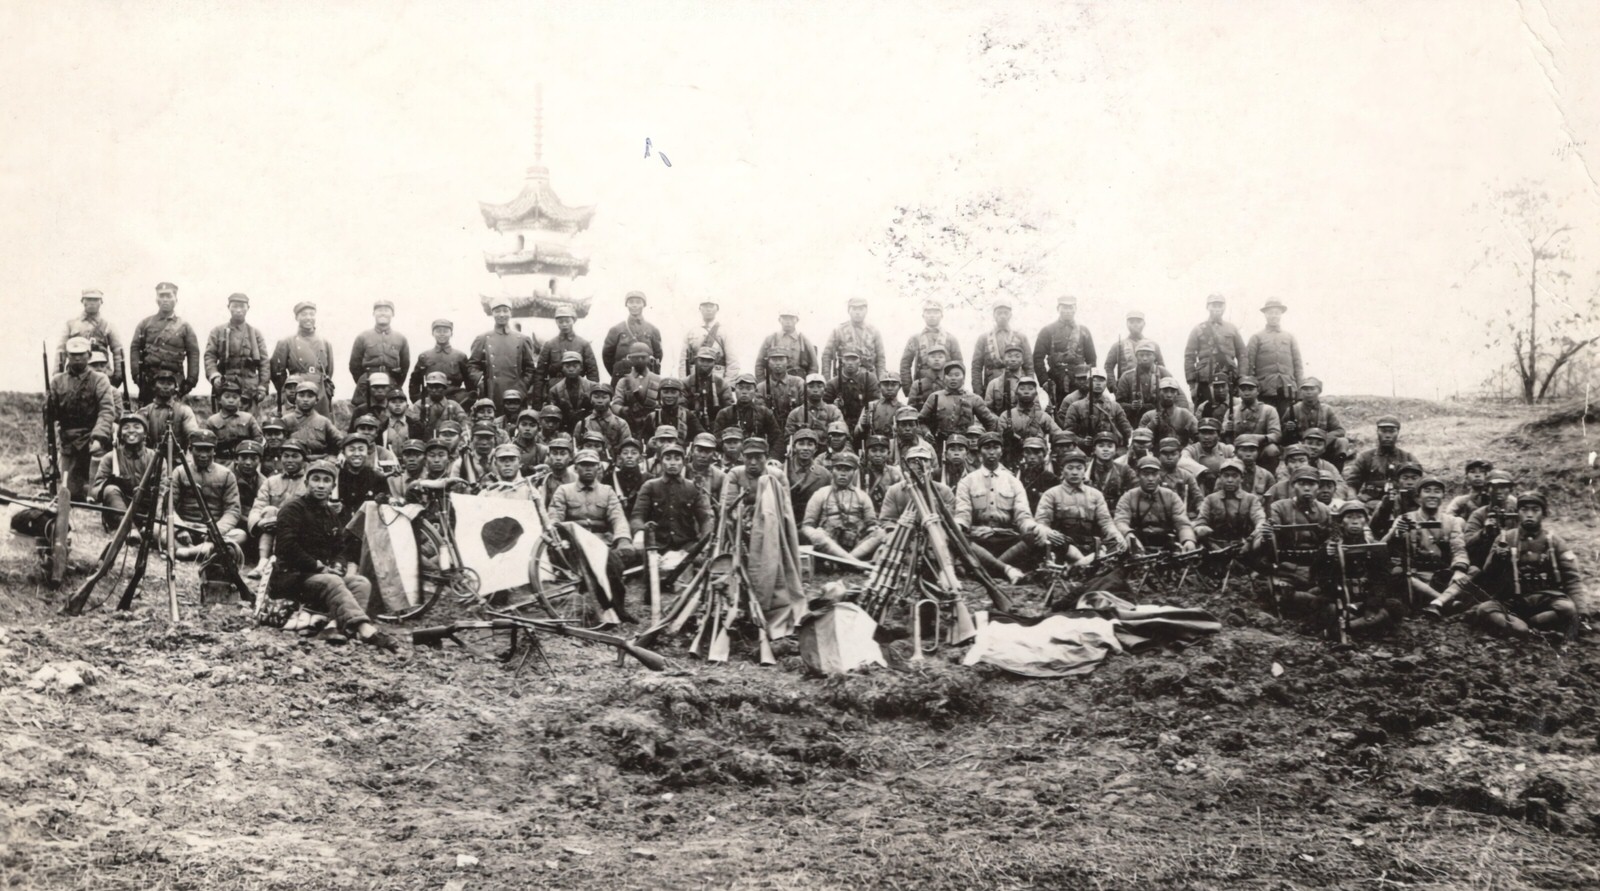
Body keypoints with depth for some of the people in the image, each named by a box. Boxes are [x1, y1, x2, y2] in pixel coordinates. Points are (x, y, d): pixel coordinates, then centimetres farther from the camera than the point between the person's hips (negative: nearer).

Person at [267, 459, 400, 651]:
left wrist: (337, 566, -4)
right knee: (332, 583, -35)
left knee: (361, 583, -18)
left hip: (323, 573, 8)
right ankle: (365, 629, -56)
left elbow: (339, 550, 19)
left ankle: (346, 626, -46)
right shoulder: (293, 509, -5)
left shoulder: (331, 514, 20)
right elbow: (289, 548, -17)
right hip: (292, 576, -8)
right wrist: (320, 567, -18)